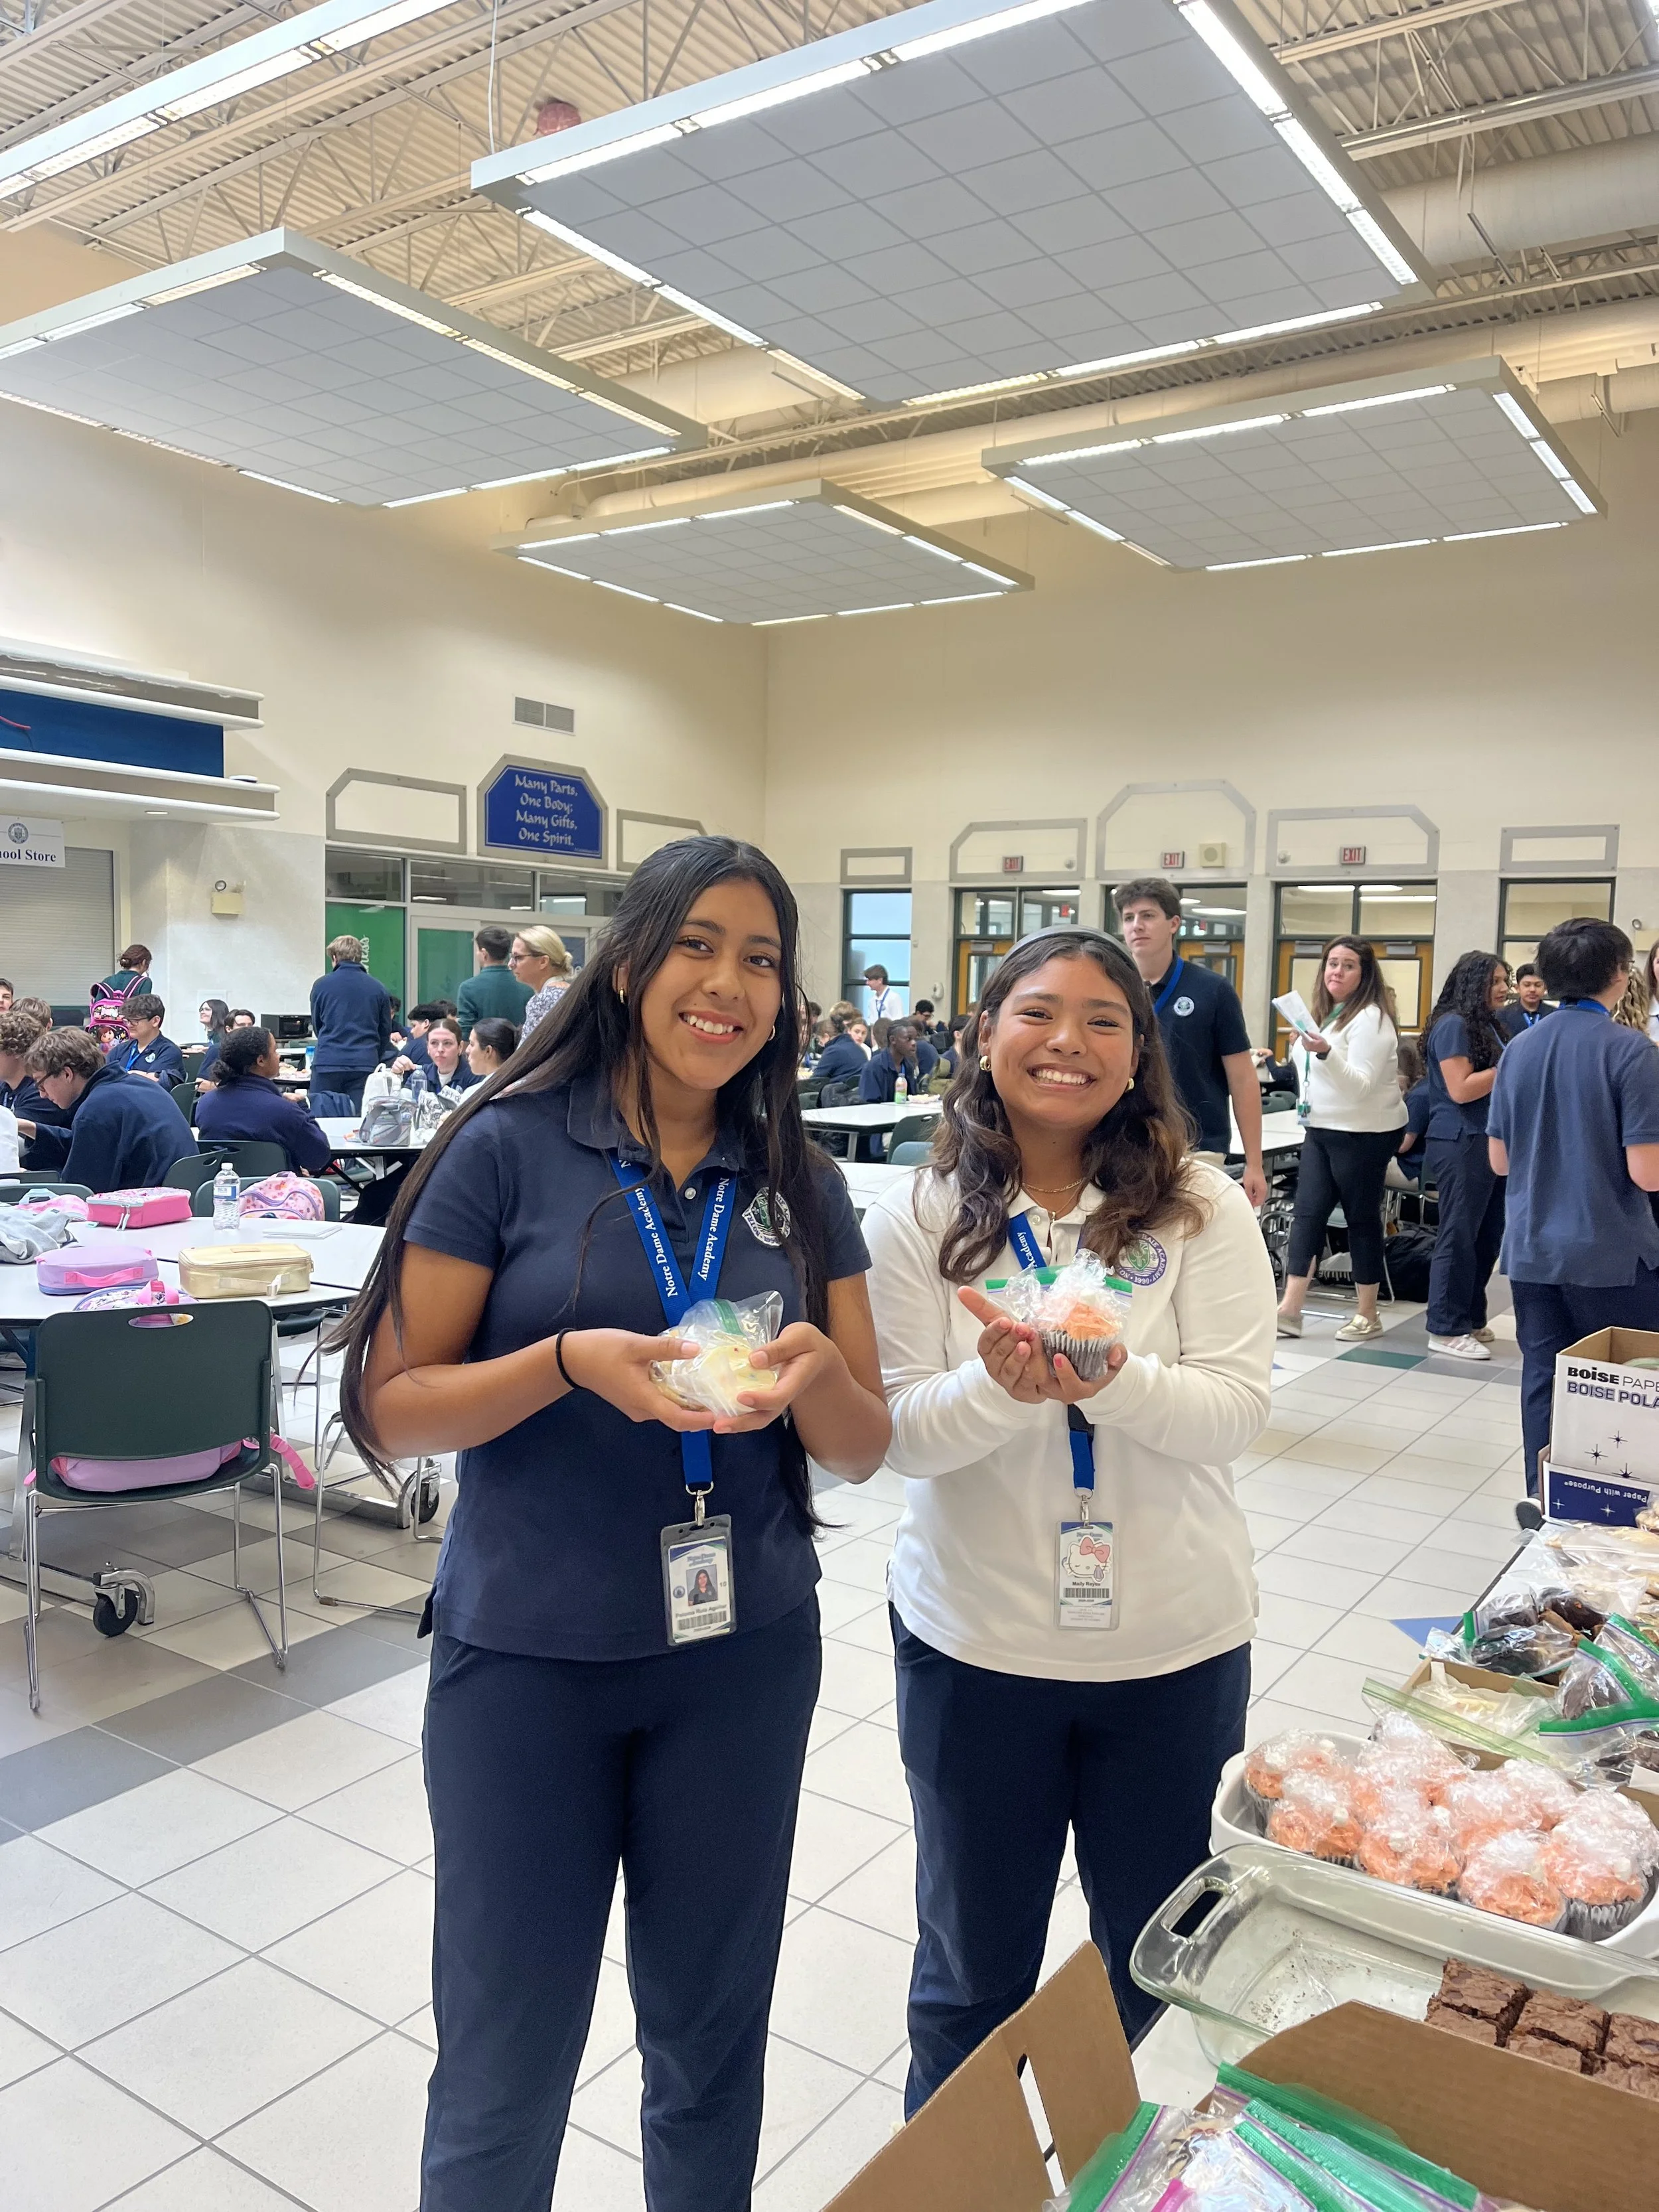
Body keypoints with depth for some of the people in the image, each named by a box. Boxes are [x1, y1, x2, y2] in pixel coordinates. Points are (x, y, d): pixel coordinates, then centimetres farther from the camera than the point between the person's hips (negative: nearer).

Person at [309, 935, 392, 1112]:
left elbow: (316, 1025, 16)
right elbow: (386, 1031, 12)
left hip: (327, 1064, -1)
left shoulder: (321, 985, 3)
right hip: (365, 1065, 1)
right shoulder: (378, 988, 5)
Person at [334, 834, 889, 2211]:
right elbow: (395, 1407, -8)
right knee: (506, 2069, 11)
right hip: (526, 1656, -3)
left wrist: (814, 1373, -19)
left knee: (713, 2038, 18)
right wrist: (571, 1363, -25)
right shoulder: (509, 1148, -9)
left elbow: (863, 1448, 3)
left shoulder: (800, 1185, 1)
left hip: (745, 1655, 3)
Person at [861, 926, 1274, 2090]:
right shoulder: (920, 1218, -6)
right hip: (975, 1642, -1)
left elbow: (1238, 1411, -12)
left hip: (1175, 1643, 1)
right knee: (973, 1974, 19)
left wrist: (1110, 1380, -31)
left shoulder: (1204, 1208, -6)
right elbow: (899, 1431, -9)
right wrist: (1001, 1387, -29)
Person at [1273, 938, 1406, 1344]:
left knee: (1362, 1219, 1)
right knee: (1307, 1215, 1)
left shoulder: (1371, 1019, -13)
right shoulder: (1323, 1013, 10)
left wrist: (1325, 1052, -35)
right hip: (1320, 1129, 7)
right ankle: (1289, 1309, 0)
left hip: (1364, 1134, -7)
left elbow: (1361, 1085, -22)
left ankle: (1367, 1315, 12)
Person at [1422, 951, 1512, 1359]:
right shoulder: (1453, 1024, -11)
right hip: (1461, 1144, -9)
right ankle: (1447, 1329, 0)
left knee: (1488, 1235, 11)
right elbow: (1461, 1089, -18)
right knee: (1459, 1235, -5)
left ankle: (1472, 1320, 21)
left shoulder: (1491, 1025, 16)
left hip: (1492, 1141, 9)